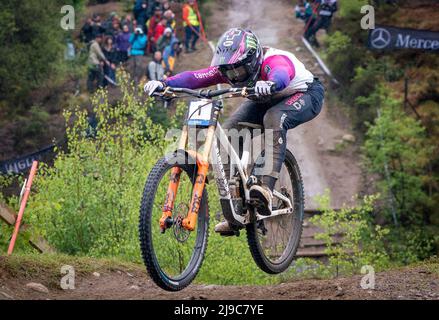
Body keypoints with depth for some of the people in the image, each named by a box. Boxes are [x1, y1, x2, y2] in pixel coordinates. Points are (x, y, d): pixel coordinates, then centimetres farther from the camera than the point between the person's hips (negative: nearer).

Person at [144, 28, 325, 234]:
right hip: (267, 100, 7)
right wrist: (164, 83, -50)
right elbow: (196, 77, -34)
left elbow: (281, 75, -62)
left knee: (274, 118, -39)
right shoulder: (229, 67, -21)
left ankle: (267, 189, -47)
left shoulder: (275, 61, -38)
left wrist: (270, 84, -85)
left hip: (306, 94, -6)